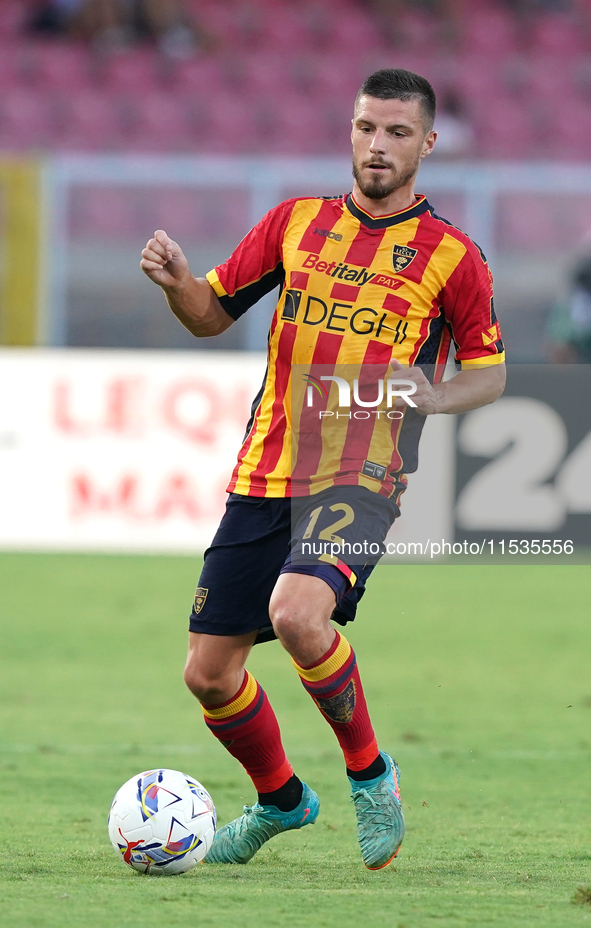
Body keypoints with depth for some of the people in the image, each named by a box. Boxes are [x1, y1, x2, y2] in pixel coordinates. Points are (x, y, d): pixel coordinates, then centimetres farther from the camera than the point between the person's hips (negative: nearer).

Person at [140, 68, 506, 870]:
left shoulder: (450, 255, 1)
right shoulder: (297, 222, 11)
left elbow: (490, 374, 8)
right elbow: (211, 315, 17)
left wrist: (436, 396, -14)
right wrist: (176, 280, -5)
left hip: (359, 479, -5)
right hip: (263, 473, 5)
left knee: (296, 612, -33)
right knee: (208, 675, 4)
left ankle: (369, 773, -9)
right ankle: (280, 799, 33)